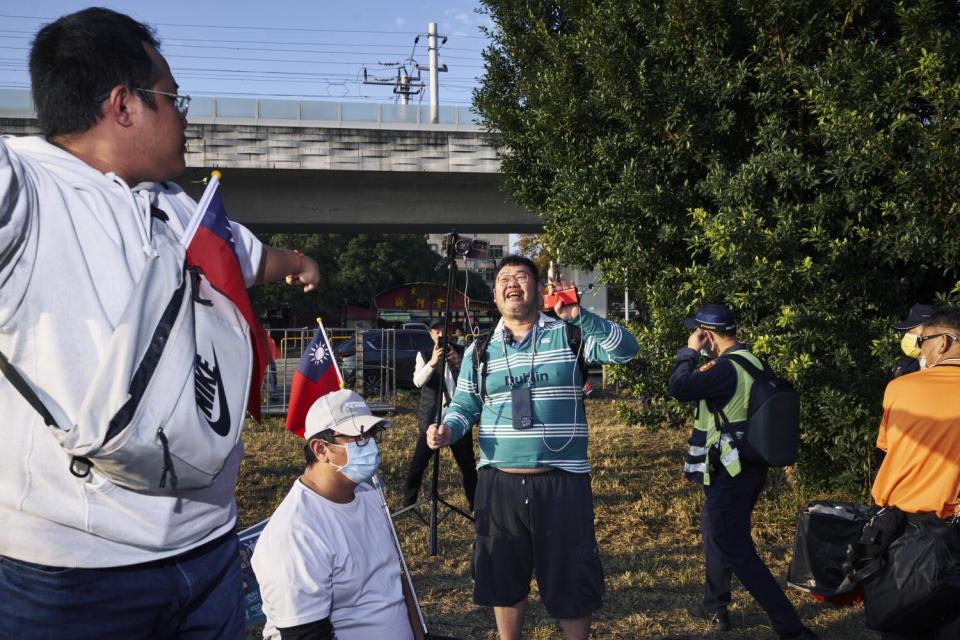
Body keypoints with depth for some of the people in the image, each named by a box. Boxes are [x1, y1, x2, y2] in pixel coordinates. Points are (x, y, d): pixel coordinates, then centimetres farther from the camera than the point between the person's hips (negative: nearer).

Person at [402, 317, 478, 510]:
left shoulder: (460, 352, 8)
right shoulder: (424, 355, 5)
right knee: (418, 464, -4)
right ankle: (408, 505, 6)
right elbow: (417, 381, -11)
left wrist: (459, 362, -21)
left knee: (468, 464, 8)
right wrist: (432, 362, -29)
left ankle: (475, 504, 20)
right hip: (432, 418, -1)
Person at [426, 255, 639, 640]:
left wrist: (580, 317, -29)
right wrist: (447, 429, -11)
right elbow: (463, 407, 11)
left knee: (570, 580, 6)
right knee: (504, 579, 15)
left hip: (561, 483, -3)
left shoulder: (569, 335, -2)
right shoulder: (479, 351, 8)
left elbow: (625, 349, -15)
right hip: (499, 484, 3)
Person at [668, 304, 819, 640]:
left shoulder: (728, 367, -23)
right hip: (747, 466, 10)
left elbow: (678, 387, -29)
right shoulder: (752, 361, 7)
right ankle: (714, 605, 39)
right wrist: (705, 370, 12)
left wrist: (689, 351, -15)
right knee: (715, 531, 25)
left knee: (737, 551, -5)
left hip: (730, 473, -10)